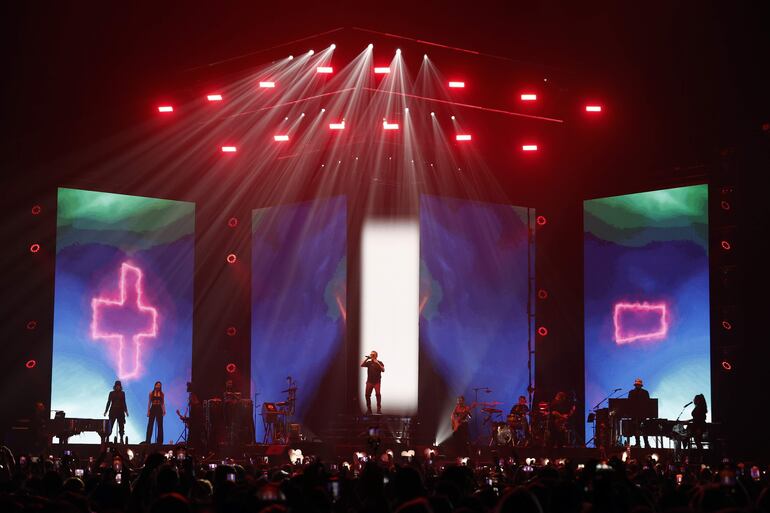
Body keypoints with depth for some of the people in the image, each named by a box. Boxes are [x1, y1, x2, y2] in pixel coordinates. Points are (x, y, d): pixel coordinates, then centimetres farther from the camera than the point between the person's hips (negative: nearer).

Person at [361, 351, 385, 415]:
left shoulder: (379, 363, 4)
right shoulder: (368, 363, 10)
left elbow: (383, 370, -9)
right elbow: (362, 365, -2)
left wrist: (378, 363, -19)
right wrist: (366, 359, -7)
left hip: (377, 381, -3)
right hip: (369, 381, 3)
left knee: (378, 394, -15)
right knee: (367, 394, -2)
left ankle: (379, 409, -11)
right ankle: (369, 409, 8)